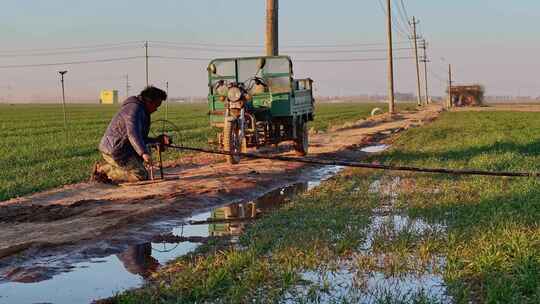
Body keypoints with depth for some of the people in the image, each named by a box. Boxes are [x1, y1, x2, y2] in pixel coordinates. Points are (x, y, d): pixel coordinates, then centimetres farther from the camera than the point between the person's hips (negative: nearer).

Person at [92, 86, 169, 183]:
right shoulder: (134, 108, -16)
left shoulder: (142, 111, 18)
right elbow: (133, 134, -32)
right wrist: (144, 153, -43)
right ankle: (104, 171, -9)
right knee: (141, 176, -12)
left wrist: (157, 140, 9)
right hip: (114, 151, -10)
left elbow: (141, 137, 22)